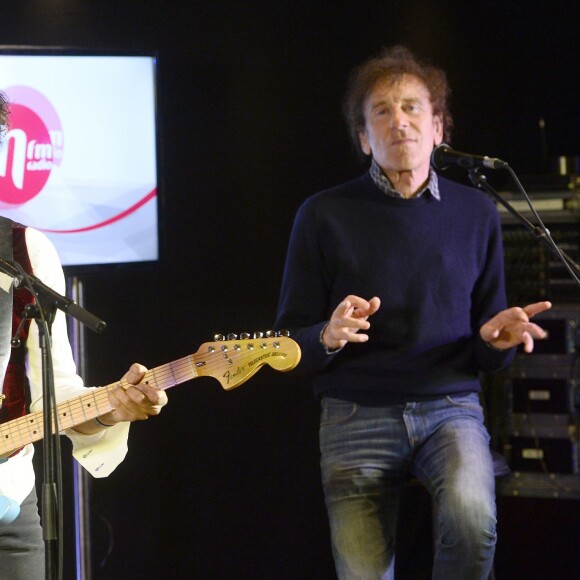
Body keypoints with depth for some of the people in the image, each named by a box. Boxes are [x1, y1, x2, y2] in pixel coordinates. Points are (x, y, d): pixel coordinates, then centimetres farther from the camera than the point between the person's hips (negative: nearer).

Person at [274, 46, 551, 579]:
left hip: (449, 408, 0)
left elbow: (488, 356, 11)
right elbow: (290, 344, 2)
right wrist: (328, 337, -20)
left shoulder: (475, 213, 6)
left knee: (472, 515, -30)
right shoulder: (325, 215, 0)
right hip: (357, 416, 0)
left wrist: (496, 339, -13)